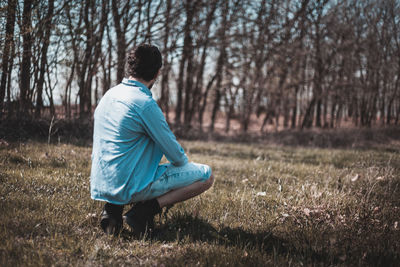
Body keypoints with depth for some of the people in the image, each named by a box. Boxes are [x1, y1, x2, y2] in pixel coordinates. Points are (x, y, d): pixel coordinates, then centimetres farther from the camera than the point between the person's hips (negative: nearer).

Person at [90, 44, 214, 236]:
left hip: (99, 186, 8)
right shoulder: (145, 104, -18)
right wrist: (184, 163, 15)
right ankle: (144, 211, -8)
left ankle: (113, 208, 12)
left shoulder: (108, 95, 8)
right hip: (128, 187, -8)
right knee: (205, 175, 0)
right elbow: (175, 155, -12)